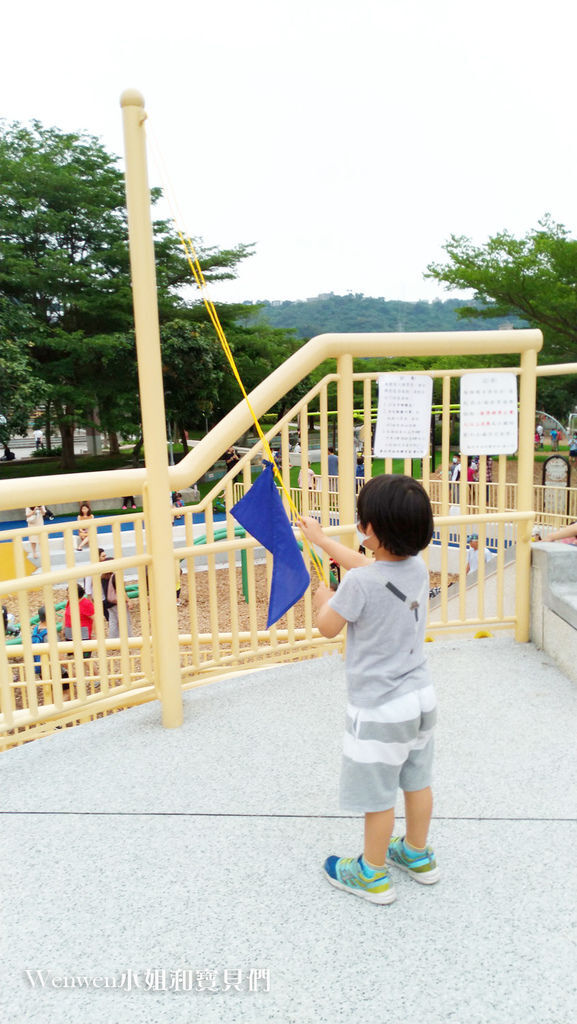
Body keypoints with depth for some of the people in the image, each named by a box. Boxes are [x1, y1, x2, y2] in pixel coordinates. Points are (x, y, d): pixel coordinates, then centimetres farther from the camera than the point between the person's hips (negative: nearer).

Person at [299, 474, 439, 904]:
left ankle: (373, 875, 30)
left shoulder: (359, 584, -26)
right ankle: (418, 855, 44)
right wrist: (321, 538, 25)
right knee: (417, 781, 24)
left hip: (379, 710, -7)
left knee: (378, 795, 11)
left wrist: (323, 598, 12)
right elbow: (369, 564, 14)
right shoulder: (418, 568, -4)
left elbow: (327, 627, -10)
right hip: (420, 698, 8)